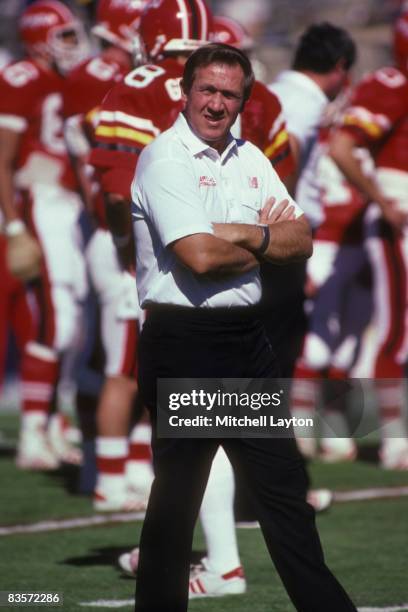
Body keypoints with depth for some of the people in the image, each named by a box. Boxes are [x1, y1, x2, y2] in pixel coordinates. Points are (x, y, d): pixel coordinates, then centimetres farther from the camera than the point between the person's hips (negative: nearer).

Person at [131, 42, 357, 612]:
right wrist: (272, 239, -4)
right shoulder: (164, 159, -10)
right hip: (182, 342, -7)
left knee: (284, 481, 12)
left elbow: (302, 240, 6)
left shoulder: (251, 158, 12)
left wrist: (246, 236, -13)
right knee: (176, 495, 1)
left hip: (247, 338, 7)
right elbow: (201, 257, -21)